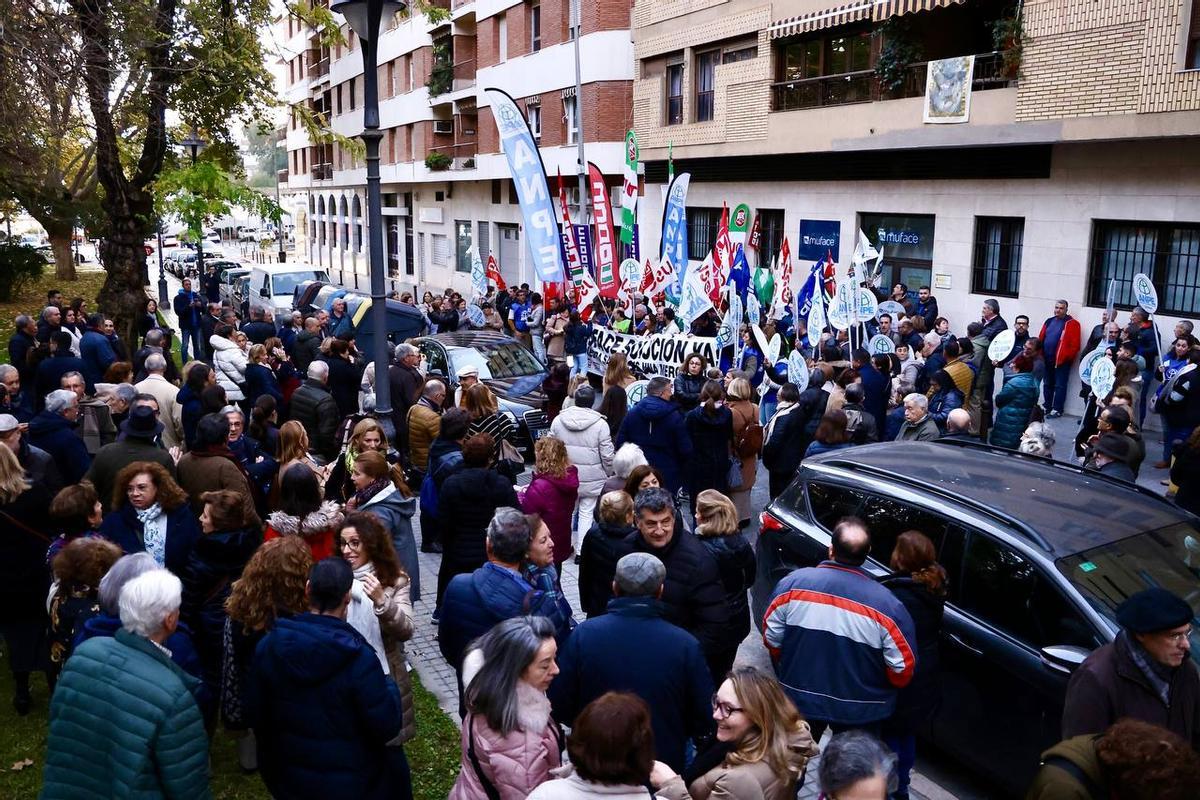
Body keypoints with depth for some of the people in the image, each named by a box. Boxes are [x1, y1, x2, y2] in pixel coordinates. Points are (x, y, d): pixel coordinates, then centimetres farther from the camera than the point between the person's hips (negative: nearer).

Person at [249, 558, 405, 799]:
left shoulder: (268, 646, -13)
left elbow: (255, 714, 1)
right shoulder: (359, 658, -27)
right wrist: (390, 688, 0)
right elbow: (386, 727, -19)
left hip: (288, 778, 4)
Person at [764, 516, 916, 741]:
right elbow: (902, 671, -16)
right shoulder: (887, 605, -24)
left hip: (799, 697, 1)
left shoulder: (793, 583, -19)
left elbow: (772, 638, -8)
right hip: (859, 712, -1)